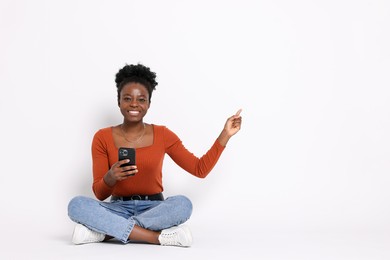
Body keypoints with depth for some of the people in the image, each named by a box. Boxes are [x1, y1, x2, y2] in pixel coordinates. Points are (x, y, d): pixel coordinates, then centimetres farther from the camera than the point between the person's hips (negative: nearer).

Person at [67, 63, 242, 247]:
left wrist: (225, 134, -6)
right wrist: (110, 177, -26)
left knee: (183, 204, -32)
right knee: (77, 204, -29)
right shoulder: (102, 138, 0)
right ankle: (160, 236, -32)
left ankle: (102, 231, -28)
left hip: (154, 208, 1)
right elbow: (99, 194, -3)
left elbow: (200, 169, 1)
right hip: (118, 208, 0)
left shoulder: (163, 135, 2)